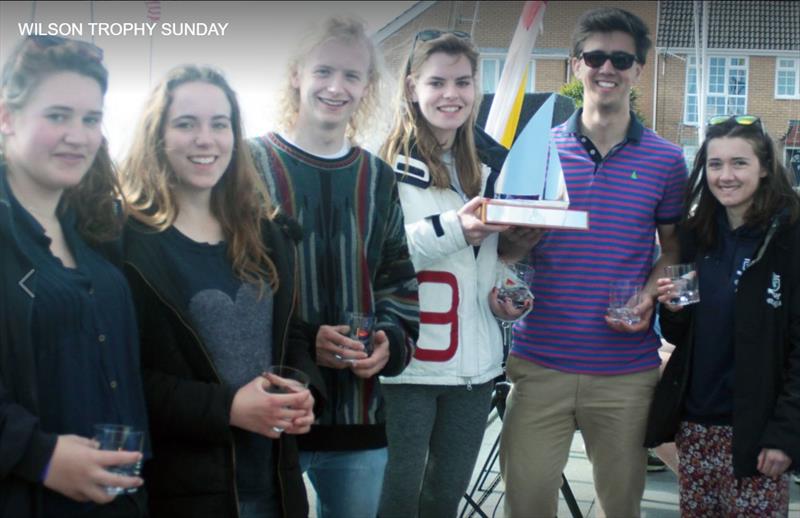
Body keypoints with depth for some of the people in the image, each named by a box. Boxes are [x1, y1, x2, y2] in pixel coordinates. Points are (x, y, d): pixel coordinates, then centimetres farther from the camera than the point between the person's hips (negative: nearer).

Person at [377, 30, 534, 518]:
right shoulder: (386, 162, -7)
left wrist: (506, 294, 4)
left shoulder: (490, 162, 13)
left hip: (475, 364, 6)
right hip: (405, 363, -6)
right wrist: (453, 229, -26)